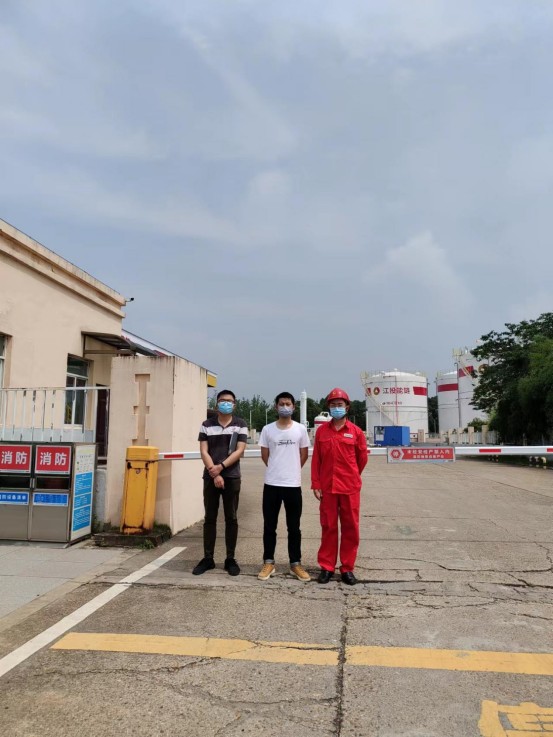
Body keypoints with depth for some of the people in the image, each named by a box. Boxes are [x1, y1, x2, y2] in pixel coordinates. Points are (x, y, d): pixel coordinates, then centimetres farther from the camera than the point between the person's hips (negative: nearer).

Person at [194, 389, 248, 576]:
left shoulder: (240, 425, 2)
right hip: (210, 477, 1)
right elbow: (204, 452, -1)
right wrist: (214, 473, -12)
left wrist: (221, 466, -16)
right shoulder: (207, 425, 5)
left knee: (231, 518, 4)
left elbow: (239, 451, -6)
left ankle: (230, 559, 13)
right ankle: (208, 558, 15)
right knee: (210, 518, 6)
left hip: (232, 477, -1)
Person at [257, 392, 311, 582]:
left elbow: (304, 455, 9)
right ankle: (268, 563, 19)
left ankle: (295, 564, 20)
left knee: (294, 527, 9)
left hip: (293, 484, 0)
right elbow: (265, 456, 7)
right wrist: (277, 469, 9)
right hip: (271, 484, 0)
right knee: (269, 526, 7)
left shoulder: (300, 429, 1)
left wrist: (291, 471, 10)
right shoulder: (267, 429, 1)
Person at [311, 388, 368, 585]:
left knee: (350, 528, 6)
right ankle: (326, 567, 18)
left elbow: (362, 457, 10)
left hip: (350, 487, 0)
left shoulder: (356, 431, -2)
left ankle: (347, 568, 18)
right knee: (328, 527, 8)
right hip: (327, 487, 1)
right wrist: (316, 484, -1)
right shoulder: (321, 430, 2)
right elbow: (316, 459, 3)